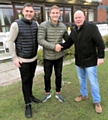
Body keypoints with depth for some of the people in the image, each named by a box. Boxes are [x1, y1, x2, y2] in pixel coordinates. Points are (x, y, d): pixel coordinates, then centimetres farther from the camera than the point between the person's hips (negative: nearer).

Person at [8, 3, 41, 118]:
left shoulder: (35, 24, 1)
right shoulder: (16, 24, -12)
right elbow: (10, 41, -9)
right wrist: (15, 58, -11)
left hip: (34, 58, 5)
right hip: (23, 60, -4)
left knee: (31, 78, 18)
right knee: (25, 81, 4)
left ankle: (30, 95, 40)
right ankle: (28, 104, 17)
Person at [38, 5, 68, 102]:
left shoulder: (63, 27, -3)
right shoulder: (43, 25, -14)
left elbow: (67, 39, 12)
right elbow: (40, 41, -22)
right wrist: (54, 47, -28)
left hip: (59, 56, 2)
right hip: (47, 57, -2)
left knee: (58, 75, 15)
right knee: (47, 76, 14)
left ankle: (58, 93, 36)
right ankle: (47, 93, 37)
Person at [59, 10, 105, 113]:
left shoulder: (91, 27, -15)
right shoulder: (73, 29, 3)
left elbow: (100, 42, -15)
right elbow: (69, 42, 4)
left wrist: (100, 56, -17)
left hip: (90, 60, -6)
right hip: (78, 60, 6)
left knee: (93, 82, 4)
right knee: (81, 79, 21)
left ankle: (97, 101, 20)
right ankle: (84, 95, 42)